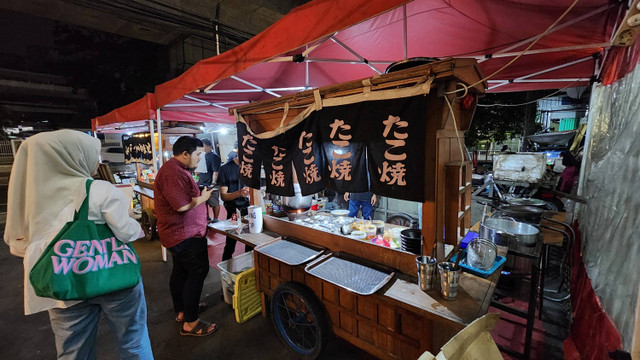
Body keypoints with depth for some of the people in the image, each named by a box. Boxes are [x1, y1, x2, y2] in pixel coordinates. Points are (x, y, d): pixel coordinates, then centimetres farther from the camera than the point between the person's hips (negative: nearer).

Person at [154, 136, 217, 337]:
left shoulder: (173, 168, 13)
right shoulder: (175, 173, -24)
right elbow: (182, 206, -28)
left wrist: (200, 195, 8)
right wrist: (202, 198, -13)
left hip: (177, 233, 11)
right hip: (185, 234, -11)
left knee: (180, 271, 20)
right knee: (198, 272, -3)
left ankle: (181, 311, 37)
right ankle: (189, 323, 7)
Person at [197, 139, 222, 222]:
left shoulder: (214, 156, -10)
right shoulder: (203, 156, 15)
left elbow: (215, 171, -17)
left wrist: (213, 183, -24)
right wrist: (199, 182, 19)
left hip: (211, 185, -9)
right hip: (202, 184, 9)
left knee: (214, 203, -1)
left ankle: (215, 219, 9)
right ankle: (206, 218, 27)